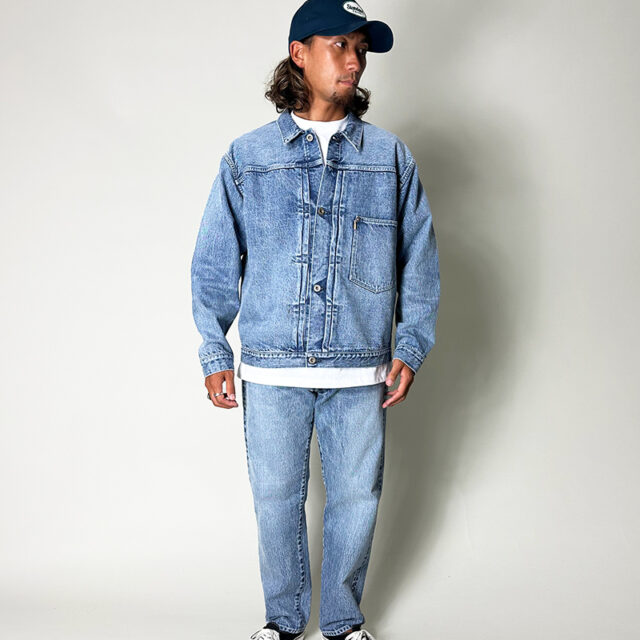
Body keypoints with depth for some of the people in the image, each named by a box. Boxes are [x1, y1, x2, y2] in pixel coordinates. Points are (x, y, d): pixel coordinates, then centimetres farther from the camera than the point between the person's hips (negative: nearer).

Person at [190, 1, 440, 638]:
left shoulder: (390, 157, 6)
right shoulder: (247, 156, 4)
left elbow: (419, 258, 8)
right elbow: (214, 263, 6)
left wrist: (410, 347, 1)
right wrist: (214, 354, 2)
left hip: (360, 370, 1)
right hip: (272, 369, 0)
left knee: (355, 500, 9)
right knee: (276, 499, 10)